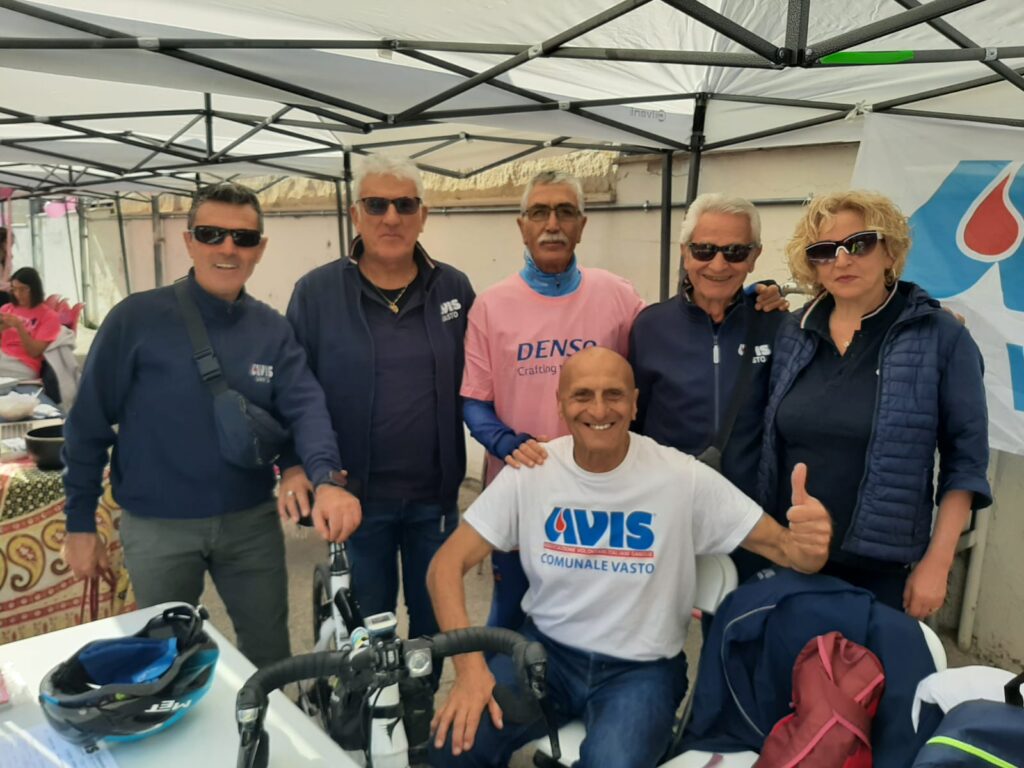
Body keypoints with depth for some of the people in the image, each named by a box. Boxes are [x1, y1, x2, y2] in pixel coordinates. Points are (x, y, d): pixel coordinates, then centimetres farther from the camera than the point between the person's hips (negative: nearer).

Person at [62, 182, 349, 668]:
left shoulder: (272, 329, -1)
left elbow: (305, 406, -12)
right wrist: (80, 523, -4)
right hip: (157, 526, -2)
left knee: (270, 652, 18)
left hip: (252, 520, 3)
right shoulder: (136, 318, -10)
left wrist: (325, 479, -31)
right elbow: (89, 422, -6)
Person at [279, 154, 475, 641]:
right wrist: (294, 465, -13)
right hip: (353, 497, -2)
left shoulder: (454, 289, 2)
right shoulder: (317, 292, -4)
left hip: (435, 496, 2)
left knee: (436, 619, 19)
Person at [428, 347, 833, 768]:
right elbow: (447, 564, -8)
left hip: (640, 668, -1)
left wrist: (808, 547, -36)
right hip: (545, 649, 2)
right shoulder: (530, 471, -10)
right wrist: (470, 667, -21)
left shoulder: (683, 477, -15)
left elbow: (781, 546, -10)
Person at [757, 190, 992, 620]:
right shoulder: (792, 335, 3)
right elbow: (770, 447, 8)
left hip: (883, 567, -3)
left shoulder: (942, 336, -7)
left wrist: (937, 561, -9)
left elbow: (965, 461, -6)